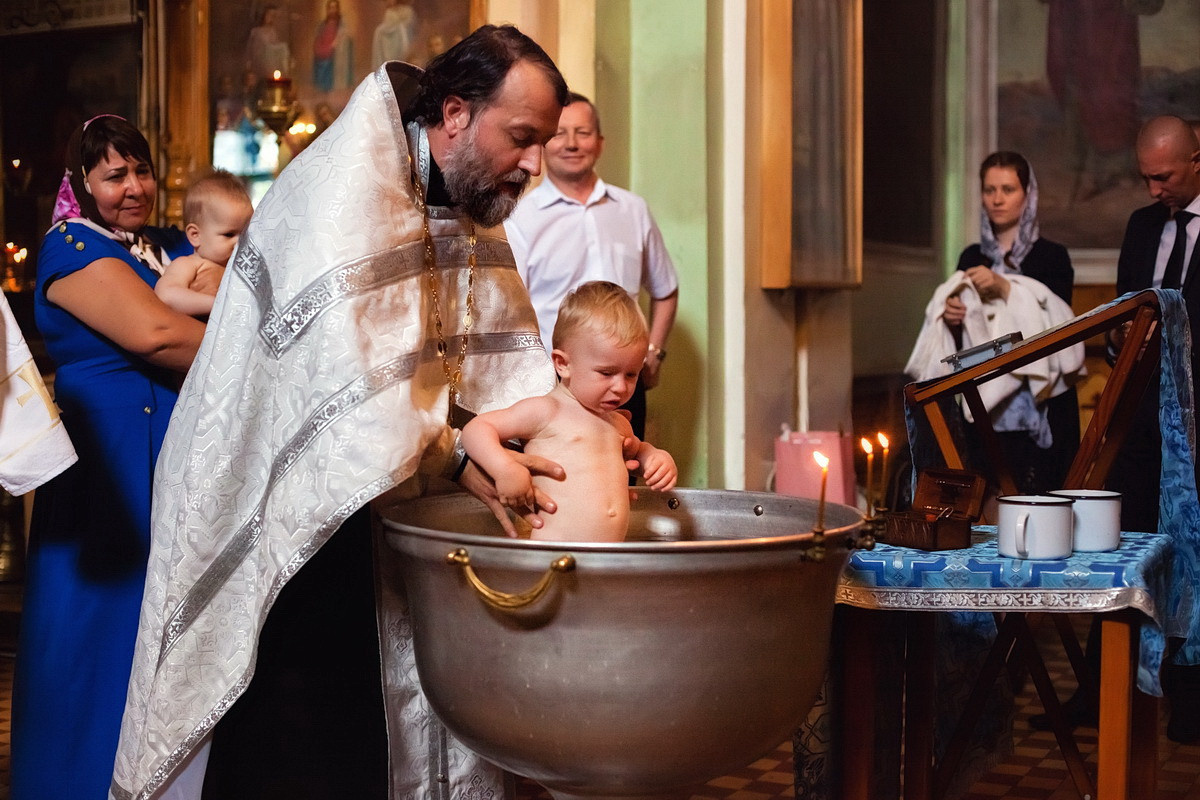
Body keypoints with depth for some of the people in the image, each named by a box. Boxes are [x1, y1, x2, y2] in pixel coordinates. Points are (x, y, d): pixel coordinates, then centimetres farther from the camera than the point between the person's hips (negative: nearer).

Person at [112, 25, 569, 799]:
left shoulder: (472, 217, 9)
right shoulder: (348, 188, -19)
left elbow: (502, 367, 10)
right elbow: (354, 375, -29)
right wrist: (460, 457, -25)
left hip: (370, 516, 8)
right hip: (275, 512, -8)